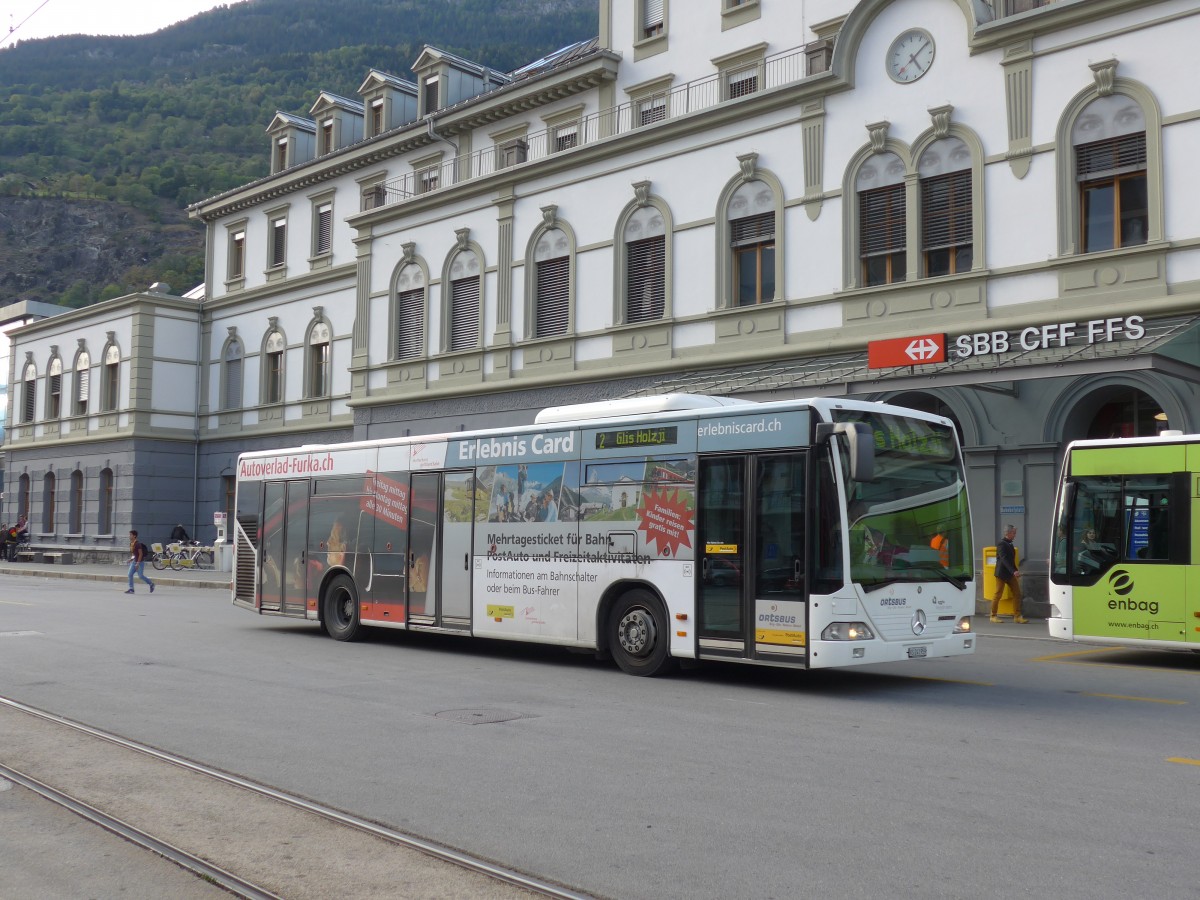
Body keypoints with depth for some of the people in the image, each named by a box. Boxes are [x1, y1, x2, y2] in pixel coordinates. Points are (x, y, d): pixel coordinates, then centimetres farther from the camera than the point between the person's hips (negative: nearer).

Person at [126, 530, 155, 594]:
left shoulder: (138, 544, -18)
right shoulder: (131, 544, 8)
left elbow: (141, 554, -20)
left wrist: (138, 563, -21)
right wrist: (131, 558, 8)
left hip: (140, 562, -8)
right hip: (134, 561, 8)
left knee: (140, 576, -6)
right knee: (130, 574, 0)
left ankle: (151, 584, 14)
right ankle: (131, 589, 3)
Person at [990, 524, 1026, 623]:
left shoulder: (1009, 544, 13)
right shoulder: (1001, 544, -14)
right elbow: (1004, 559, -24)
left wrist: (1015, 571, 17)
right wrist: (1013, 571, -31)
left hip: (1010, 574, 9)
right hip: (1002, 573, -9)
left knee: (1017, 594, 2)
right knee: (998, 595, 0)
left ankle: (1017, 616, 4)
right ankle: (993, 616, 10)